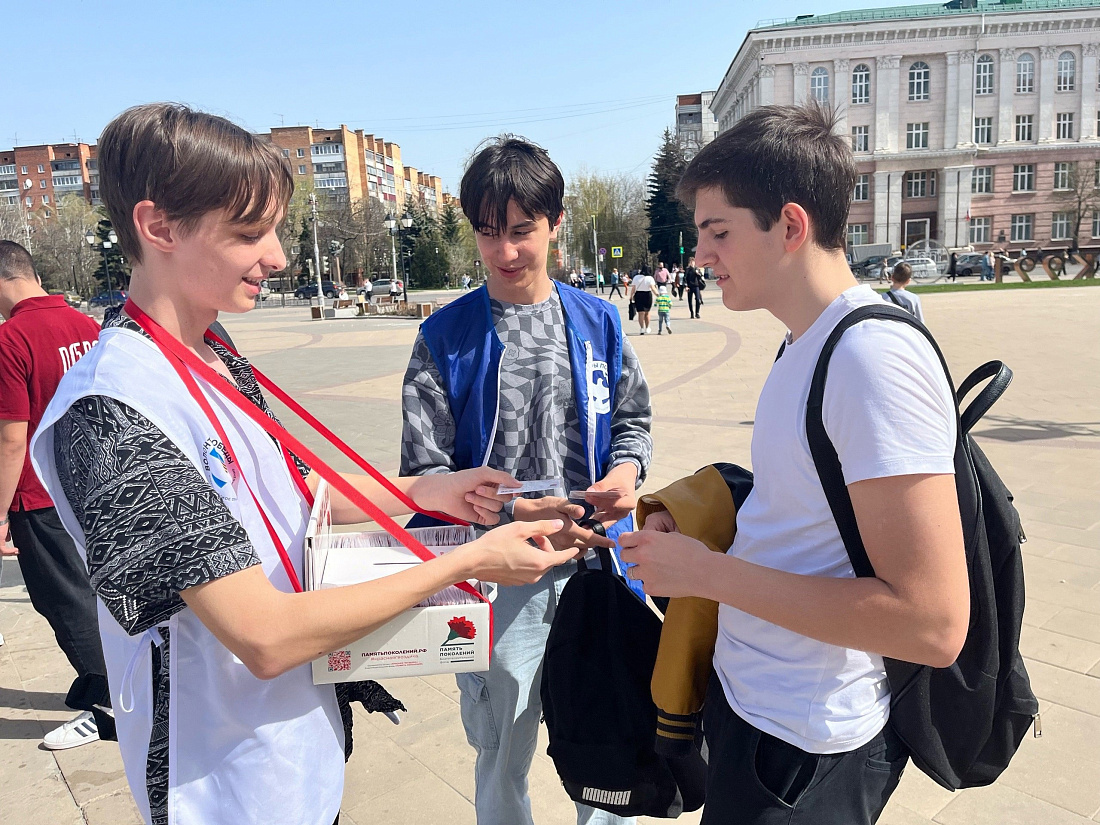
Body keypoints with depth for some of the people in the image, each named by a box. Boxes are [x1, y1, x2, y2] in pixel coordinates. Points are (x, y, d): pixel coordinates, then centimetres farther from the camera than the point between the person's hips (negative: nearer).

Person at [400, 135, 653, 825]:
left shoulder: (598, 320, 1)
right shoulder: (446, 336, -6)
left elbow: (633, 420, 11)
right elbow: (425, 471, -8)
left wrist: (626, 470, -11)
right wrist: (514, 511, -23)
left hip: (599, 566, 2)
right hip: (500, 576, -2)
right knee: (502, 762, 19)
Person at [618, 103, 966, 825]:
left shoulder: (876, 354, -24)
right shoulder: (807, 344, 5)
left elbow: (933, 622, -28)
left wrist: (709, 573, -23)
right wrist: (699, 526, 1)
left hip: (806, 749, -8)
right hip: (749, 696, 8)